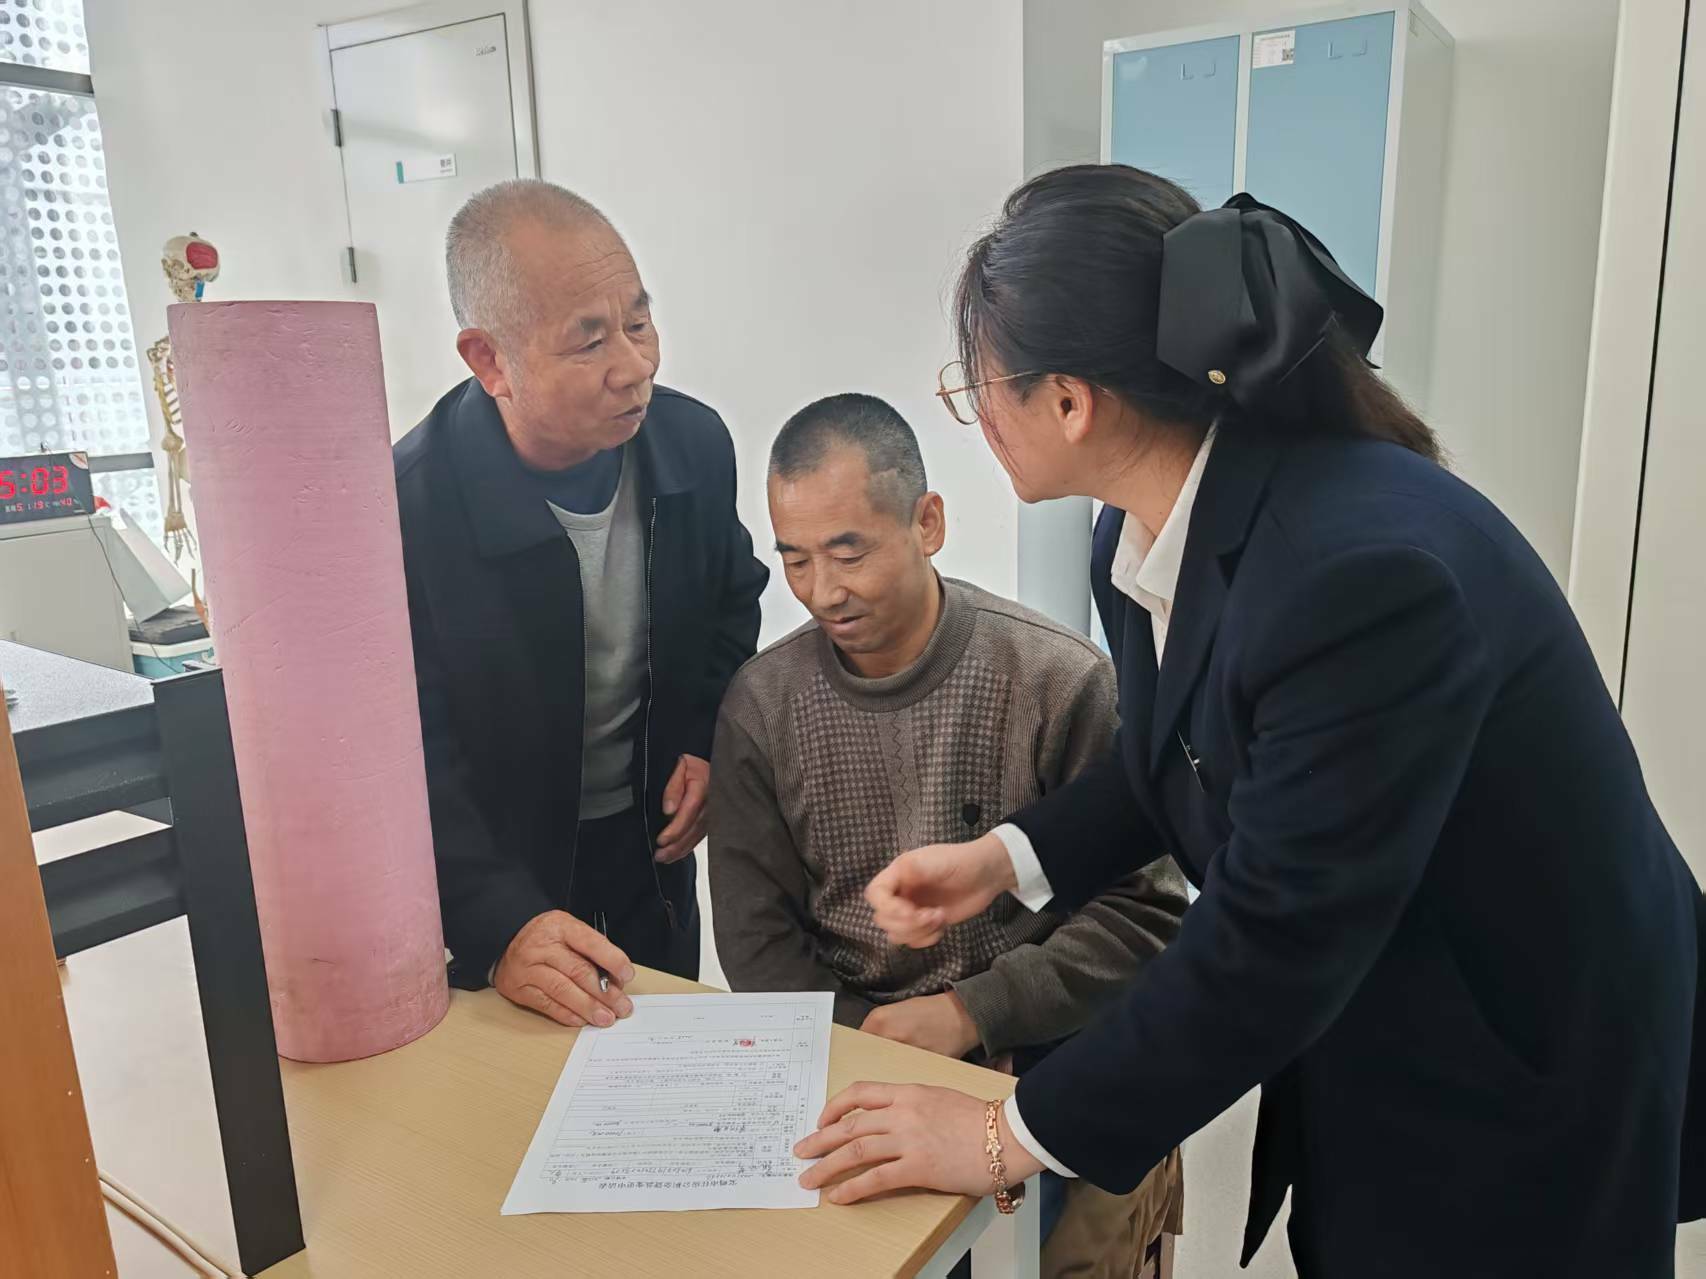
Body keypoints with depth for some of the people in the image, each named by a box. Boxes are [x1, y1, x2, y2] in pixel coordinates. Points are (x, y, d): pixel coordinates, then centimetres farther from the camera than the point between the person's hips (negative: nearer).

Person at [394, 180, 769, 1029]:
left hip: (652, 836, 4)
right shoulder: (407, 508, -28)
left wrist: (710, 743, -5)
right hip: (500, 868, -3)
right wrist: (499, 928, -36)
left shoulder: (694, 441, -13)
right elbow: (410, 760, -24)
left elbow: (733, 599, 6)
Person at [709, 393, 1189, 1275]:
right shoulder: (761, 704, -1)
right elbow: (755, 937, 2)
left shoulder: (1061, 681, -10)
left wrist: (970, 1015, -15)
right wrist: (864, 1041, -12)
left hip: (1043, 1059, -1)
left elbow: (1144, 912, -7)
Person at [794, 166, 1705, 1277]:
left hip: (1527, 1079, -7)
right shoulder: (1151, 536, -9)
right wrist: (1009, 859, -4)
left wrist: (1020, 1135, -20)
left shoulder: (1365, 567, -34)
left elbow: (1272, 938, -30)